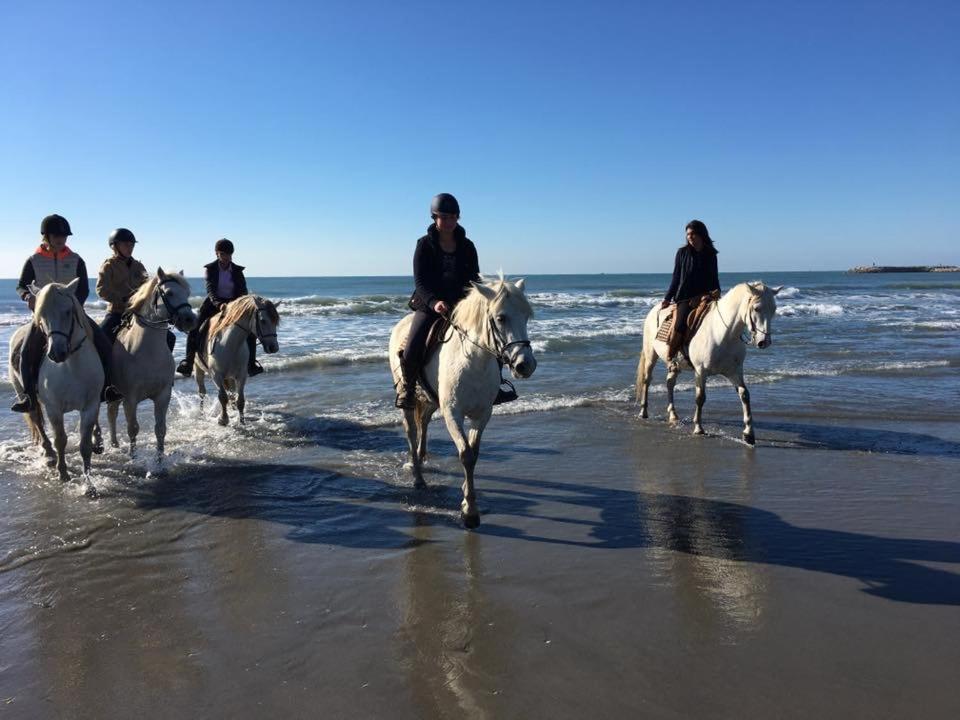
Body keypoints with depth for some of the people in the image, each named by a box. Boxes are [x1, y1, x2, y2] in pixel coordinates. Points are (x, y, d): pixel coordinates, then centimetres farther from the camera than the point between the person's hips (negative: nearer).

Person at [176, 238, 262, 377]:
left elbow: (243, 291, 0)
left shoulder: (237, 270, 4)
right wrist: (218, 303, -35)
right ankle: (188, 361, -9)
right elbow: (210, 290, -15)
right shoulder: (210, 269, -2)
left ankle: (251, 363, -5)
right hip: (214, 304, -1)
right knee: (194, 328, -19)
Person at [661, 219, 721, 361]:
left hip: (705, 296, 3)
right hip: (684, 297, -2)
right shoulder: (682, 252, 8)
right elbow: (676, 278, 11)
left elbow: (714, 279, 17)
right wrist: (667, 298, 7)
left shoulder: (711, 255, 10)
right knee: (679, 325, -24)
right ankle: (670, 358, -16)